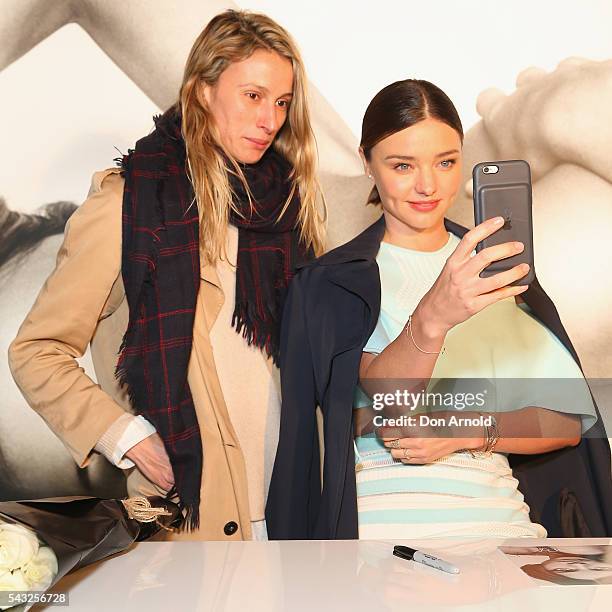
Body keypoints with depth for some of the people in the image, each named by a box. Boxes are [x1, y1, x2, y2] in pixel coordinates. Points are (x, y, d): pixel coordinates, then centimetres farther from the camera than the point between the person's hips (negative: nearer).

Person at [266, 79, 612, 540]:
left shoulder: (497, 268, 14)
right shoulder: (330, 282, 4)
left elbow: (568, 420, 9)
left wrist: (465, 432, -8)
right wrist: (432, 318, -33)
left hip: (496, 517, 4)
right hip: (377, 523, -3)